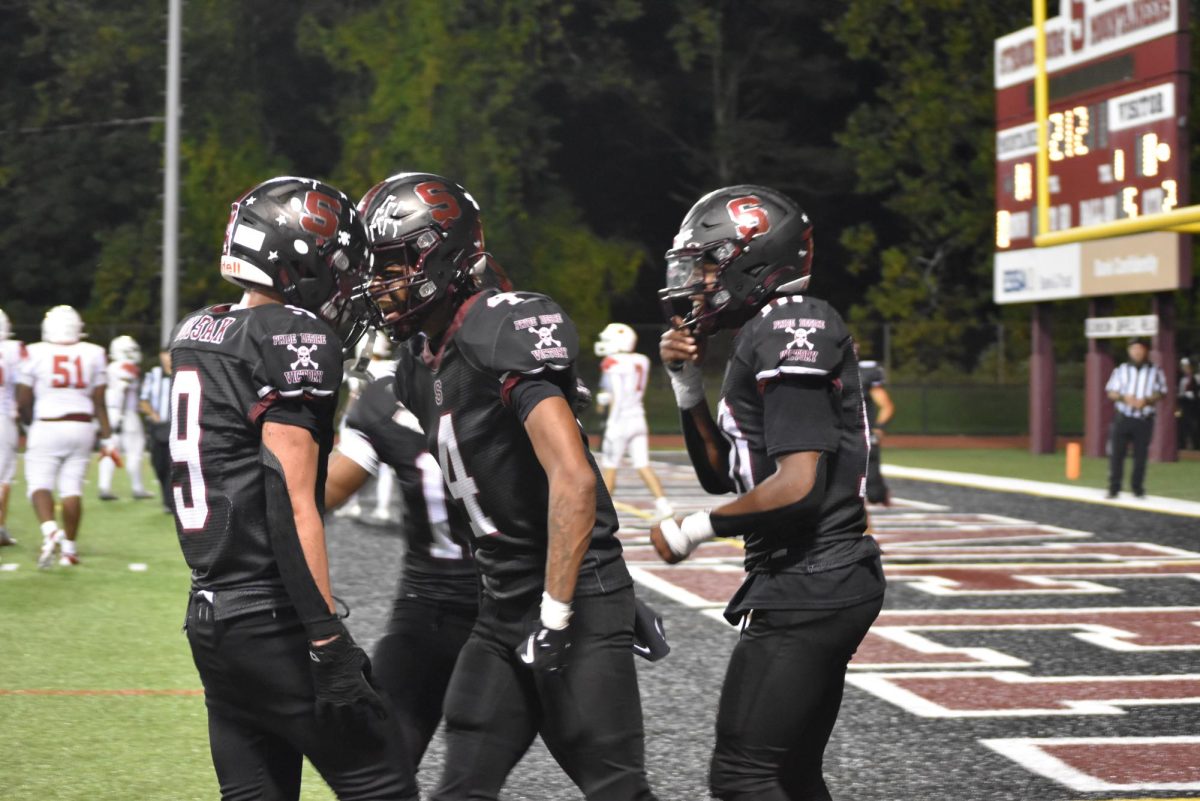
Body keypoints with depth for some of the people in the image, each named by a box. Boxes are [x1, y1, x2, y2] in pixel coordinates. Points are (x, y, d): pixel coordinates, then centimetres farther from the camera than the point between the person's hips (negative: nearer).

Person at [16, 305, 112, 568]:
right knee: (72, 487, 7)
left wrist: (29, 426, 20)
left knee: (40, 484, 0)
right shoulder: (93, 354, 1)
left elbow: (23, 401, 1)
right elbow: (99, 403, 3)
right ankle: (69, 547, 9)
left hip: (47, 427, -2)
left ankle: (50, 528, -26)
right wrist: (107, 438, 10)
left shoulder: (34, 354, -5)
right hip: (81, 426, 2)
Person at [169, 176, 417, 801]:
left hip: (210, 615, 9)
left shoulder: (195, 334, 13)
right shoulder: (296, 338, -13)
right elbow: (291, 507, -18)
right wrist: (328, 641, -17)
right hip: (271, 621, -9)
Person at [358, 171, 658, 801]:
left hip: (576, 602, -9)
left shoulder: (503, 335, -18)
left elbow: (574, 480, -25)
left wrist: (556, 616, -24)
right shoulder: (419, 362, 11)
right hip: (504, 607, 9)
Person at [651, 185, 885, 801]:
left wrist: (693, 530, -12)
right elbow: (723, 478, 21)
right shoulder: (767, 337, 17)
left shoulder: (788, 334, -15)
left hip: (807, 588, -11)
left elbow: (797, 487, -24)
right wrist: (688, 386, 8)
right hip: (828, 583, 11)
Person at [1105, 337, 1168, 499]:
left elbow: (1160, 393, 5)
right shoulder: (1121, 370, 10)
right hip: (1123, 418, 1)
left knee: (1141, 454, 0)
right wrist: (1124, 397, -13)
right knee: (1116, 453, -4)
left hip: (1144, 420, -1)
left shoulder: (1155, 372, 7)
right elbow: (1111, 392, 8)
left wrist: (1146, 400, -13)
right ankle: (1114, 488, 2)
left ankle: (1138, 488, 10)